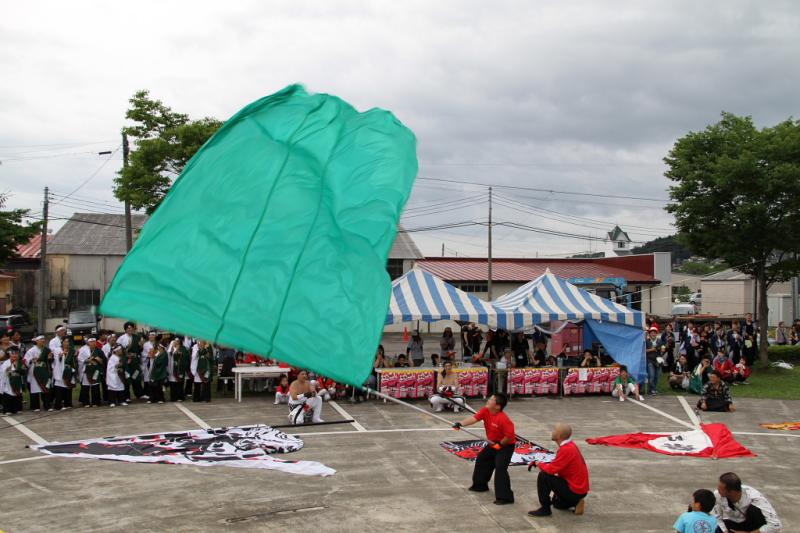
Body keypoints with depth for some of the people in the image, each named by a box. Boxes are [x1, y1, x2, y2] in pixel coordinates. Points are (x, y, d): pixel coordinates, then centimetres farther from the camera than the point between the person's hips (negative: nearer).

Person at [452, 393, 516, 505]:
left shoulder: (503, 419, -32)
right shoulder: (485, 411, -11)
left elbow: (510, 436, -29)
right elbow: (474, 418, -22)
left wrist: (499, 444, -21)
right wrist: (460, 423, -37)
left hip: (506, 446, -9)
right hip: (493, 444, 9)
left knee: (500, 468, -21)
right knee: (481, 459, 20)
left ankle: (505, 497, -19)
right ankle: (480, 485, 40)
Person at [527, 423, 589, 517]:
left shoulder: (567, 449, -26)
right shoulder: (571, 445, 6)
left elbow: (551, 469, -24)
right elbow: (557, 465, 14)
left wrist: (538, 463, -8)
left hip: (574, 491, -10)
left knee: (543, 476, -16)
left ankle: (545, 509, -8)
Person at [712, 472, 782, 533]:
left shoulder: (754, 497, -35)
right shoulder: (717, 495, -26)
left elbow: (775, 525, -37)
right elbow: (716, 518, -9)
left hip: (751, 523, -3)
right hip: (731, 523, 3)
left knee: (755, 510, -37)